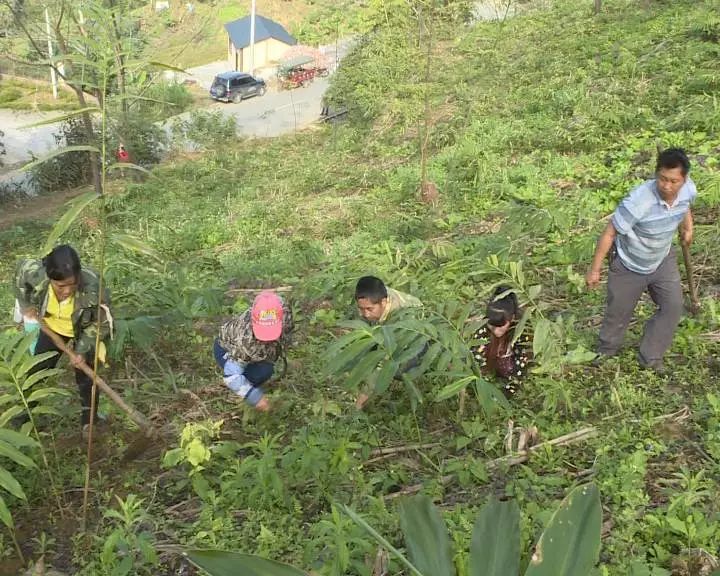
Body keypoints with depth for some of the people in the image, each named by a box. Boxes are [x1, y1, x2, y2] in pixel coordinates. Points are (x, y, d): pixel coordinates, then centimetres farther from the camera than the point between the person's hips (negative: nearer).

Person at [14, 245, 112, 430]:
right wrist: (25, 304, -6)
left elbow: (102, 323, -24)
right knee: (36, 370, 12)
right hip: (53, 327, 3)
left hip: (84, 332, -3)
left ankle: (89, 420, 24)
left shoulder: (92, 287, -42)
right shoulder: (36, 274, -36)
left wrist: (82, 350, -27)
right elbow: (22, 266, -8)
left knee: (85, 373, 2)